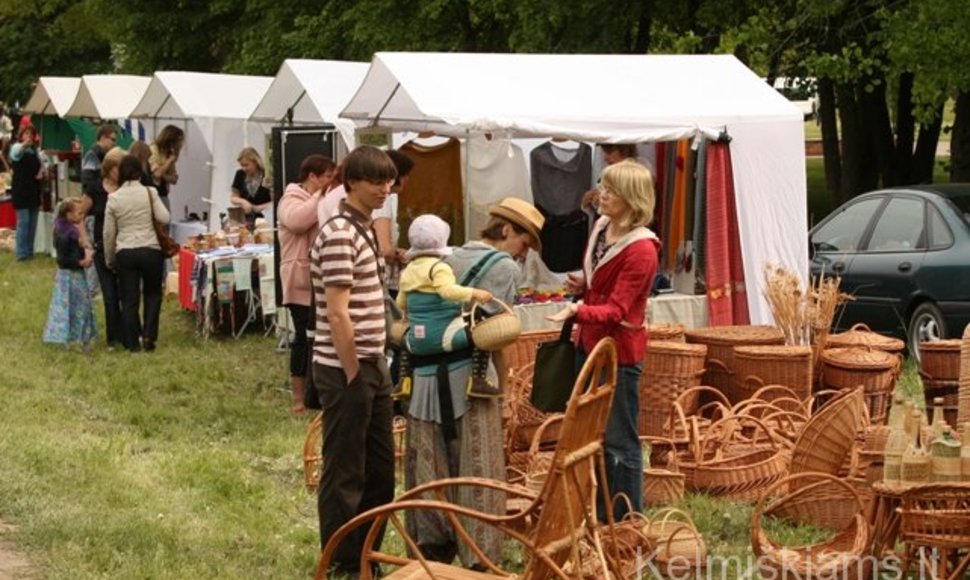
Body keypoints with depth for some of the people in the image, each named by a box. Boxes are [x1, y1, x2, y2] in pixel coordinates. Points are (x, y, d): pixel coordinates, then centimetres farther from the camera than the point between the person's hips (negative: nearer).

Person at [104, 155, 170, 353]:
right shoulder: (150, 192, -5)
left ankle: (132, 343, 10)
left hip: (125, 253, 1)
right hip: (151, 251, -1)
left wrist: (109, 259, 15)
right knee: (152, 293, 19)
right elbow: (164, 218, -9)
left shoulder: (113, 198, 0)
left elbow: (109, 233, 3)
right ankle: (148, 335, 7)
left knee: (129, 299, 7)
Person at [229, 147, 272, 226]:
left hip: (263, 218, -3)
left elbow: (274, 202, -5)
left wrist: (257, 208, -13)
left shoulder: (267, 176, -8)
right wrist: (243, 202, -6)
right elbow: (233, 198, 13)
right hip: (245, 219, 3)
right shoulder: (240, 174, 5)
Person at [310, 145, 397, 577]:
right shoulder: (338, 234, -17)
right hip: (345, 368, -9)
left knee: (380, 467, 16)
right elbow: (337, 313, -20)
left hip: (372, 363, 10)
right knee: (345, 471, 1)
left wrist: (377, 365, 16)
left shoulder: (364, 229, 13)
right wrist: (353, 375, -18)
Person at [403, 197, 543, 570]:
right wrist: (502, 386, 5)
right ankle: (479, 555, 1)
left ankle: (432, 544, 21)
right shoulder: (504, 267, -1)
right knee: (478, 473, 0)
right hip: (469, 379, -6)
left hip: (426, 378, 6)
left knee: (431, 468, 13)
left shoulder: (448, 260, 17)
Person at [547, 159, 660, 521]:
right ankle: (598, 518, 28)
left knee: (620, 443, -2)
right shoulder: (601, 228, 7)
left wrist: (577, 311, -41)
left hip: (620, 351, -9)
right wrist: (581, 287, 2)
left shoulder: (641, 249, -20)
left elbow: (616, 309, -24)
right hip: (589, 344, 9)